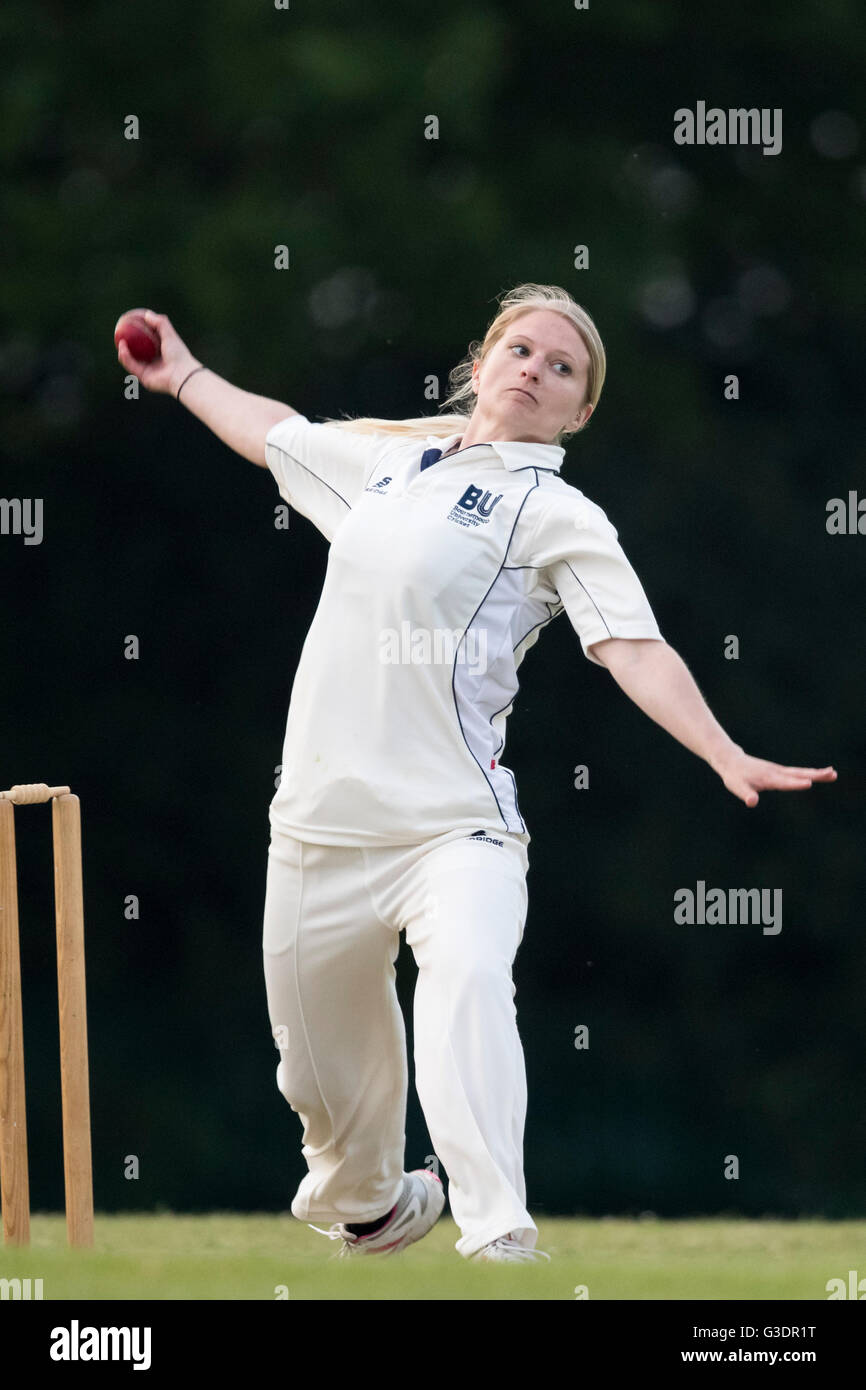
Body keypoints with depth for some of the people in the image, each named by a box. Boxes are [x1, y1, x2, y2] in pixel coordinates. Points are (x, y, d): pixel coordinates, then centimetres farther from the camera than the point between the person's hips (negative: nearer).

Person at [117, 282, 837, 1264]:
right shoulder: (390, 458, 17)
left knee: (466, 979, -33)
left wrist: (727, 758, -27)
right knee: (317, 1055, 14)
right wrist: (185, 377, 51)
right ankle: (371, 1202, 46)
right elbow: (278, 435, 37)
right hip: (319, 817, 6)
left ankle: (500, 1240, -44)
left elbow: (634, 649, -13)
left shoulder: (556, 514, -1)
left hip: (453, 823, -6)